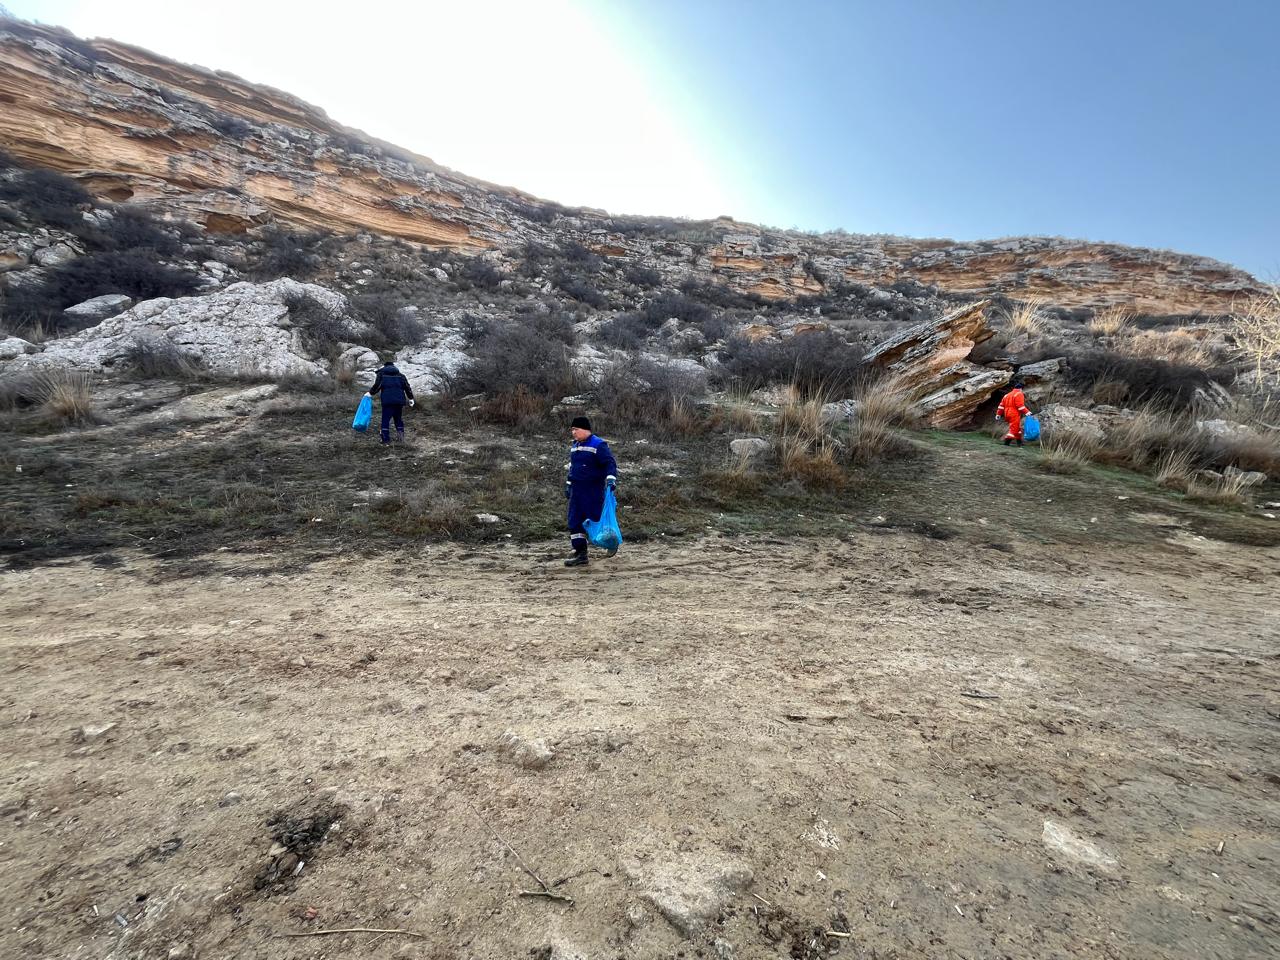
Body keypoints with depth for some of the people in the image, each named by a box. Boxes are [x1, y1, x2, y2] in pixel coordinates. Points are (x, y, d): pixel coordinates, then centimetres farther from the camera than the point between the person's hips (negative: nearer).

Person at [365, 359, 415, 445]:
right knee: (398, 418, 20)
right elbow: (407, 387, 12)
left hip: (387, 401, -3)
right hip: (399, 401, 3)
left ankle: (386, 440, -2)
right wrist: (411, 398, 20)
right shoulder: (400, 375, 16)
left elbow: (376, 386, -4)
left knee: (386, 420, 1)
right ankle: (400, 433, 13)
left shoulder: (381, 374, 8)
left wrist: (370, 393, 10)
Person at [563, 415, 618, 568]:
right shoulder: (574, 446, 15)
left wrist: (611, 478, -32)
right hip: (576, 491, 8)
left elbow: (610, 463, -16)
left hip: (594, 491, -8)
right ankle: (581, 555, 10)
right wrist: (568, 484, 25)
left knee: (595, 519, -3)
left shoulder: (598, 445, -10)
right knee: (574, 522, 3)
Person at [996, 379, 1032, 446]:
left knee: (1018, 428, 20)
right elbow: (1020, 406, -17)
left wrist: (998, 414, 19)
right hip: (1015, 415, -9)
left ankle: (1019, 442, 26)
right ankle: (1006, 442, -18)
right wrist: (1027, 412, -18)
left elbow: (1001, 405, 17)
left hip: (1008, 415, 9)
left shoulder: (1007, 395, 18)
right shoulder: (1019, 394, -6)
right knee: (1014, 429, -8)